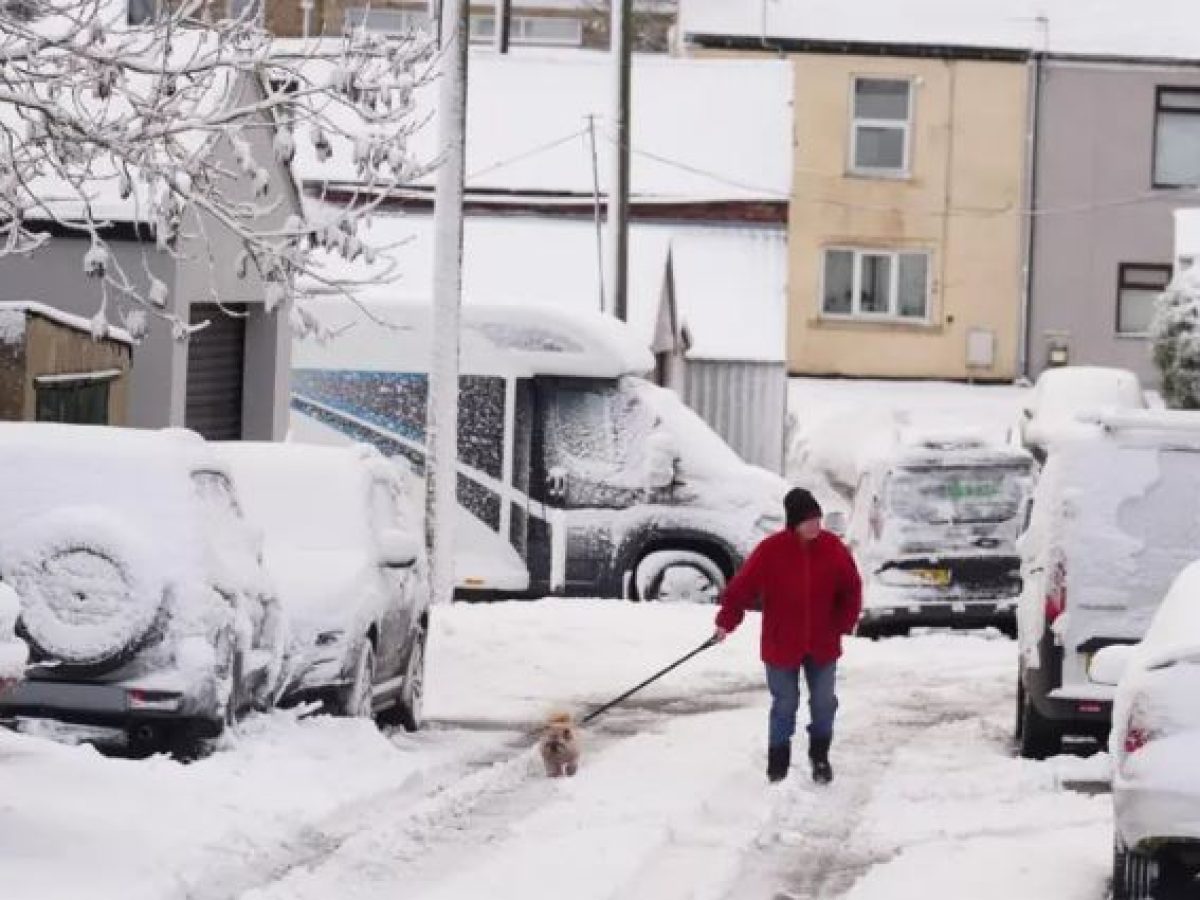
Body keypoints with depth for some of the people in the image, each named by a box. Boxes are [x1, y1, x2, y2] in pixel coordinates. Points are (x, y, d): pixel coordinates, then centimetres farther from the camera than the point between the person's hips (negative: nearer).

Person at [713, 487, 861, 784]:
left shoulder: (832, 547, -7)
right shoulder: (771, 550, -16)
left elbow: (851, 588, 3)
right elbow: (742, 587, -12)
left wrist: (844, 624, -3)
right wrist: (726, 622, -14)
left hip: (823, 645, 3)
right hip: (781, 645, -3)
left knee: (824, 703, 9)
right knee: (784, 705, 5)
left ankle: (820, 757, 29)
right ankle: (777, 765, 19)